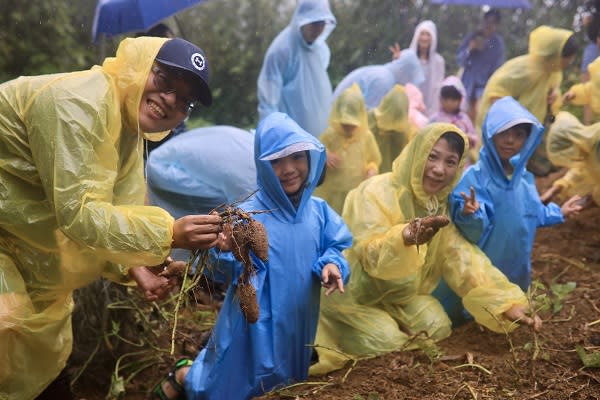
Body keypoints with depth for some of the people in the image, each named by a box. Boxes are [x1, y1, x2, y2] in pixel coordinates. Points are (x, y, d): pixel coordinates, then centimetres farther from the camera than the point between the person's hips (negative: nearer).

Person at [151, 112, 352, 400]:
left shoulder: (318, 210, -4)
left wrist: (331, 265, -18)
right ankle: (183, 375, 36)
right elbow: (236, 271, -19)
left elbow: (334, 247, 4)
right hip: (256, 319, -6)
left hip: (298, 319, 6)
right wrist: (227, 250, -40)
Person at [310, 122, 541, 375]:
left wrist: (507, 303, -21)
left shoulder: (442, 204, -4)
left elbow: (463, 257, -10)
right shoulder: (377, 192, -26)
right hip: (352, 293, -6)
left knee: (438, 326, -9)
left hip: (399, 294, 7)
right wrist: (407, 236, -59)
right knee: (384, 341, -22)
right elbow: (373, 256, -36)